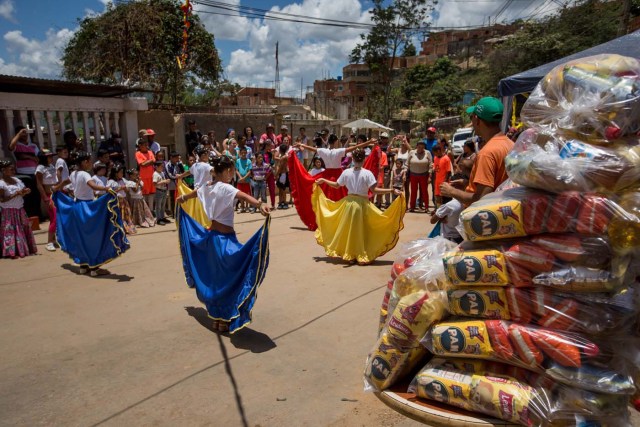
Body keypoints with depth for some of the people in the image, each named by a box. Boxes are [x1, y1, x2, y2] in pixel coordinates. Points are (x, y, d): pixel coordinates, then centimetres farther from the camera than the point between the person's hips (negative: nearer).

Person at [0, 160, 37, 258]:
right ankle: (12, 252, 0)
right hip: (8, 211, -7)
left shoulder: (16, 179, 6)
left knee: (24, 229, 10)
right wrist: (15, 194, -24)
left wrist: (25, 192, -7)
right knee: (11, 230, -5)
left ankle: (26, 249, 20)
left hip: (19, 210, 7)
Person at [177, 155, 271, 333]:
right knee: (228, 278, 3)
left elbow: (192, 194, 30)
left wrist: (181, 198, 52)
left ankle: (217, 317, 30)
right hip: (225, 238, -8)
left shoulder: (207, 187, 7)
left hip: (211, 236, 9)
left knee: (214, 277, 18)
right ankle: (225, 321, 12)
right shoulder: (225, 188, -17)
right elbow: (244, 196, -39)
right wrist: (260, 206, -57)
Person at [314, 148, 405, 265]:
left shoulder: (346, 172, -2)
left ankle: (350, 256, 21)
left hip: (349, 202, 3)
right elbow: (374, 190, -17)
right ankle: (362, 256, 14)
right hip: (362, 204, -3)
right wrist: (392, 190, -15)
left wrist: (323, 180, 25)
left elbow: (336, 185, 9)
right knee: (362, 231, 9)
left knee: (349, 229, 13)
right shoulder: (367, 173, -12)